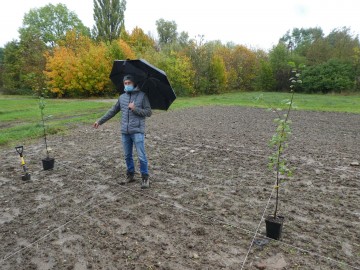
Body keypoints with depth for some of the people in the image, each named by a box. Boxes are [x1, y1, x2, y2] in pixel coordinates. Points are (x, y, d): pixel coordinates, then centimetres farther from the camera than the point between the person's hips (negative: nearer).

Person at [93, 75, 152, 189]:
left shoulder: (142, 95, -1)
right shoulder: (122, 97, 13)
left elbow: (148, 112, -5)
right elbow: (113, 111, 19)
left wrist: (135, 109, -15)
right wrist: (100, 121, 19)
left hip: (138, 131, -5)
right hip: (125, 132, 5)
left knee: (141, 156, -6)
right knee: (127, 156, 12)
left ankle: (145, 178, 7)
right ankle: (130, 175, 27)